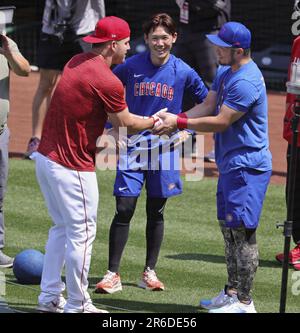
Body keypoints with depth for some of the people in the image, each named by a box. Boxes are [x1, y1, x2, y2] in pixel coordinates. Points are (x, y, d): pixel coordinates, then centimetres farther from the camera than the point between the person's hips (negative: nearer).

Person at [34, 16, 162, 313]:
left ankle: (49, 297, 25)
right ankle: (77, 306, 10)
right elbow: (124, 123, -7)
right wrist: (154, 122, 12)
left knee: (62, 227, 20)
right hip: (73, 167, -9)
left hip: (46, 157, 9)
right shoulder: (107, 81, -19)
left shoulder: (76, 62, 7)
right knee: (82, 233, 2)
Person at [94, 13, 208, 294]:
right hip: (133, 147, -1)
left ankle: (150, 272, 21)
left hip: (164, 149, 1)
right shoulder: (131, 66, -4)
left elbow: (205, 102, 10)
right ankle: (113, 274, -1)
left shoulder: (183, 72, -3)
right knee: (124, 210, -6)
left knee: (156, 212, 10)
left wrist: (187, 130, 3)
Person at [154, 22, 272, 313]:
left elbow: (220, 122, -22)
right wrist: (173, 119, -6)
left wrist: (179, 123, -16)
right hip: (230, 164, 11)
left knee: (242, 231, -8)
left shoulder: (246, 82, -22)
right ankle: (232, 293, 28)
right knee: (228, 228, 17)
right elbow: (207, 106, 9)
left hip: (247, 166, -11)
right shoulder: (225, 73, 10)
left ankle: (244, 302, -4)